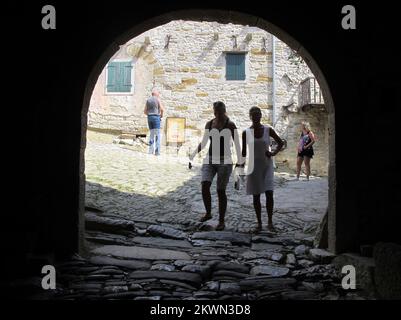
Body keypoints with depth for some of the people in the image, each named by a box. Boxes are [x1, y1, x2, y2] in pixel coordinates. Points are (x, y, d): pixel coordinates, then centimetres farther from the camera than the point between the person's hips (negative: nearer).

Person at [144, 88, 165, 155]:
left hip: (149, 117, 5)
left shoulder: (148, 100, 13)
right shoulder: (157, 99, -1)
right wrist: (161, 115, 8)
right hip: (156, 117, -5)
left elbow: (145, 111, 10)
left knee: (151, 133, 14)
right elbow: (162, 109, -11)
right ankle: (157, 151, -12)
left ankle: (151, 150, 6)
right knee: (157, 134, -4)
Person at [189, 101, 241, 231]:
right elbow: (203, 142, 15)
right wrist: (194, 153, 0)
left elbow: (237, 144, -8)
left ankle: (221, 221, 10)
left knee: (221, 191, -3)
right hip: (210, 160, 4)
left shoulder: (230, 125, -6)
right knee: (205, 186, -14)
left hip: (224, 161, -4)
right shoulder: (209, 124, 8)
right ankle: (208, 213, 9)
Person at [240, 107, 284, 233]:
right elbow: (244, 151, 6)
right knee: (256, 196, 4)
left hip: (267, 166, 0)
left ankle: (270, 221, 2)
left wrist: (274, 153, -4)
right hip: (253, 167, 0)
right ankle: (259, 223, 14)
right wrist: (242, 164, -1)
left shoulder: (268, 130, -2)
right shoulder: (246, 133, -2)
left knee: (269, 193, -12)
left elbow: (281, 143, 10)